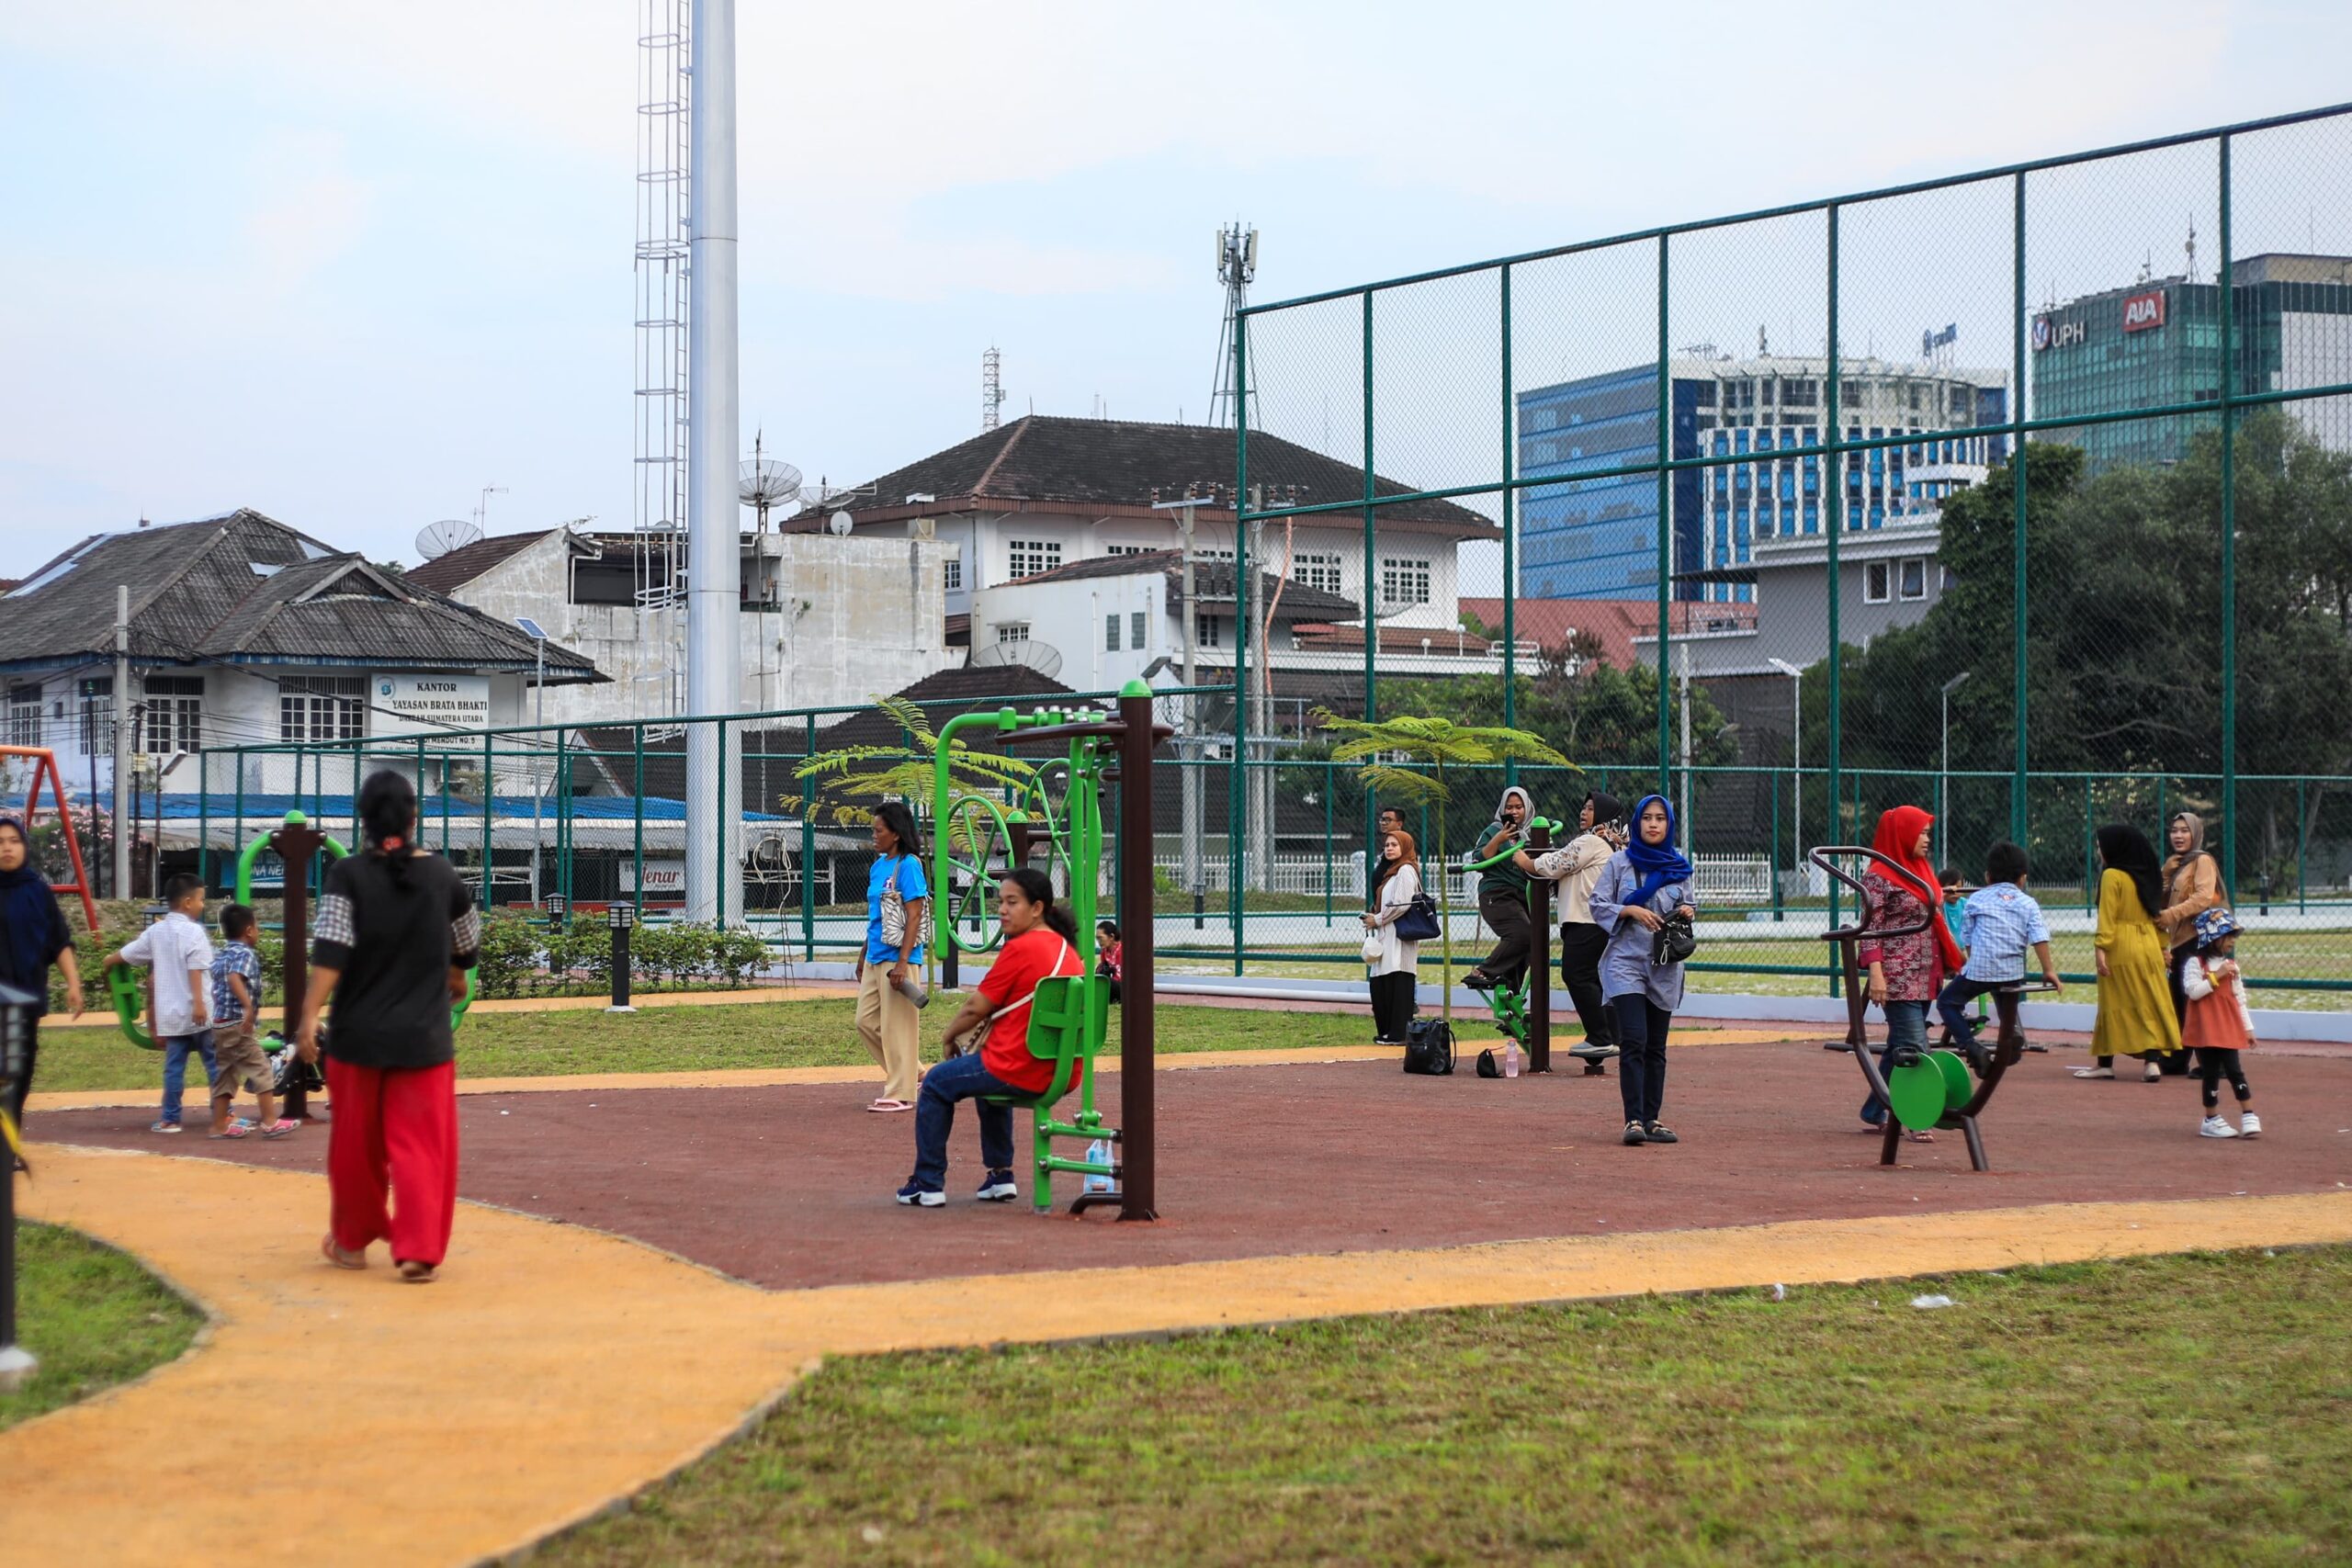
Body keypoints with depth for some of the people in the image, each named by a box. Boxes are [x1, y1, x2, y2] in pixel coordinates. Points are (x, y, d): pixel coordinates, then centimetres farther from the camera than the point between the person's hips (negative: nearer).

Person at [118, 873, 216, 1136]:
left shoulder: (156, 931, 10)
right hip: (198, 1013, -6)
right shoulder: (192, 931, -10)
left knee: (174, 1066, 10)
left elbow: (125, 955, 22)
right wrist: (199, 1003, -26)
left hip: (170, 1013, 6)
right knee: (215, 1065, 0)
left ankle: (169, 1119, 11)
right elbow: (195, 969, -20)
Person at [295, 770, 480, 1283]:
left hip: (359, 1034, 0)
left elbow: (330, 951, -17)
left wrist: (309, 1017, -20)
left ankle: (352, 1240, 28)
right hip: (424, 1038, 1)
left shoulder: (348, 875, -6)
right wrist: (456, 976, 39)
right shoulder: (441, 875, 2)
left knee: (356, 1144, 14)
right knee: (422, 1146, 2)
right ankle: (419, 1250, -7)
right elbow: (467, 942, 18)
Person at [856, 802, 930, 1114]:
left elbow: (914, 916, -16)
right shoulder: (878, 866, 13)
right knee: (866, 1021, 12)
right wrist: (864, 954, 22)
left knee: (897, 1025, -3)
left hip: (897, 958, -9)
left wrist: (902, 962, -21)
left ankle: (900, 1094, 4)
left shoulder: (908, 866, -12)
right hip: (875, 958, 9)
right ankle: (912, 1072, 24)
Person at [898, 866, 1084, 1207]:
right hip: (1064, 1073, 8)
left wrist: (950, 1035, 8)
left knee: (937, 1084, 13)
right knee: (989, 1074, 38)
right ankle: (1000, 1176, 34)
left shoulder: (1021, 949, -15)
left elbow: (976, 1008, -9)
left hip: (1021, 1071, -8)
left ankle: (928, 1184, 16)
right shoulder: (1067, 948, 10)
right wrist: (993, 1025, 17)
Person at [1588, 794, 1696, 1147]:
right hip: (1626, 961, -3)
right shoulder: (1620, 861, 1)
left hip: (1665, 964, 3)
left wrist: (1687, 912, -5)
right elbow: (1598, 905, 0)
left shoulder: (1679, 867, 8)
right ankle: (1633, 1120, -15)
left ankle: (1652, 1119, 12)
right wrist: (1631, 911, -15)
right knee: (1633, 1041, -14)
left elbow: (1686, 904, 18)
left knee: (1656, 1047, 7)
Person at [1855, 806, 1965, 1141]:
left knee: (1900, 1047, 12)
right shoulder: (1879, 876, -8)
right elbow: (1870, 927, -13)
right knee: (1913, 1047, -12)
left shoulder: (1922, 870, 16)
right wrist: (1876, 972, -20)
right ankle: (1916, 1121, -10)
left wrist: (1954, 958, 19)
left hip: (1926, 976, 8)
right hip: (1898, 978, -8)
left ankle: (1874, 1113, 21)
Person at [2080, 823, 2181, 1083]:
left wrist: (2101, 949, -18)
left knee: (2115, 1006, 0)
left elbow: (2107, 916, -15)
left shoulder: (2112, 876, -8)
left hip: (2121, 949, -6)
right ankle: (2153, 1061, -5)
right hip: (2149, 946, 6)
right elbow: (2157, 912, 14)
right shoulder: (2146, 876, 13)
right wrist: (2162, 946, 16)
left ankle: (2105, 1064, 5)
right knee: (2150, 1006, 4)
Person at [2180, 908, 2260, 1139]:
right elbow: (2193, 990, -19)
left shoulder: (2231, 965, 10)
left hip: (2229, 1029, 4)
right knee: (2210, 1074, 3)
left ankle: (2249, 1117, 0)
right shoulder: (2196, 963, -6)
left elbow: (2240, 998, 13)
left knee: (2235, 1072, -1)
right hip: (2204, 1030, -4)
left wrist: (2248, 1027, 12)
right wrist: (2216, 976, -19)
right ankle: (2212, 1120, 12)